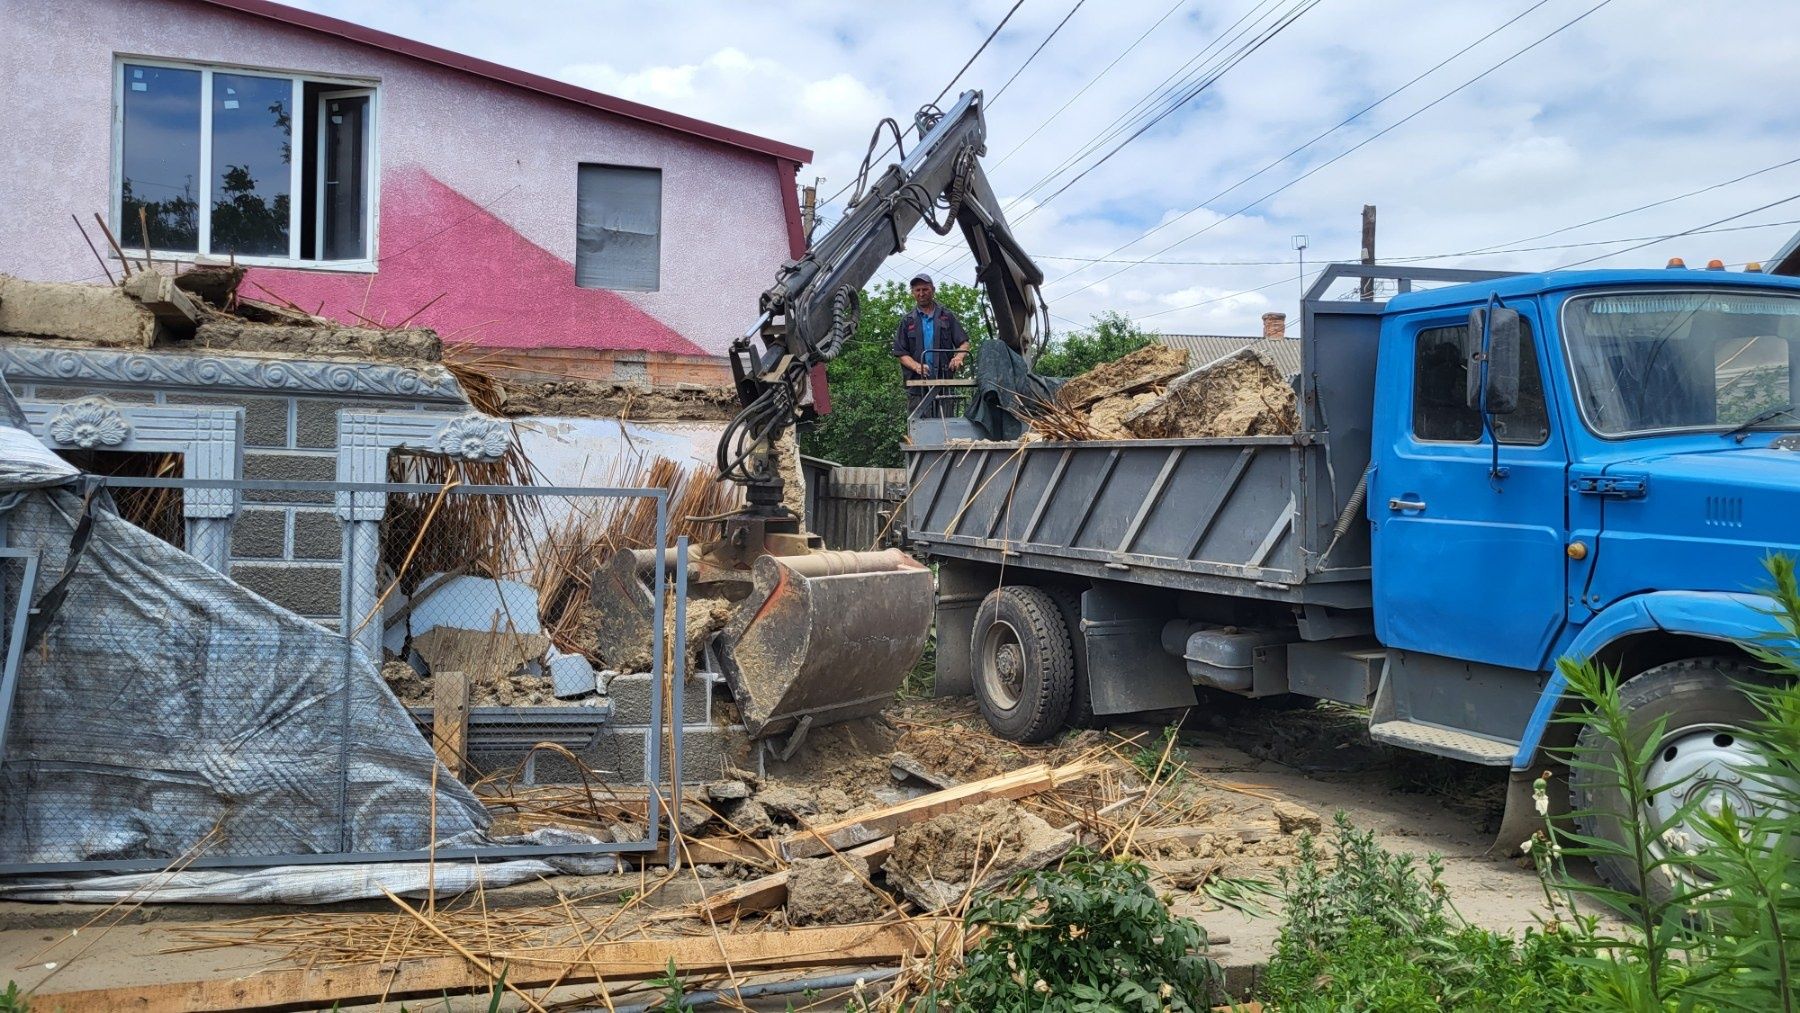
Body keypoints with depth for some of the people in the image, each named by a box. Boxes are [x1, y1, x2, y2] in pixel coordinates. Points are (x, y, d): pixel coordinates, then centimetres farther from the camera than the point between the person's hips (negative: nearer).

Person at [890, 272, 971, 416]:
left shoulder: (947, 317, 14)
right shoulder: (907, 322, 13)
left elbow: (964, 342, 11)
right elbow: (901, 353, 7)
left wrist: (959, 357, -13)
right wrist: (916, 366, -14)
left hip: (944, 382, 0)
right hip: (917, 385, 0)